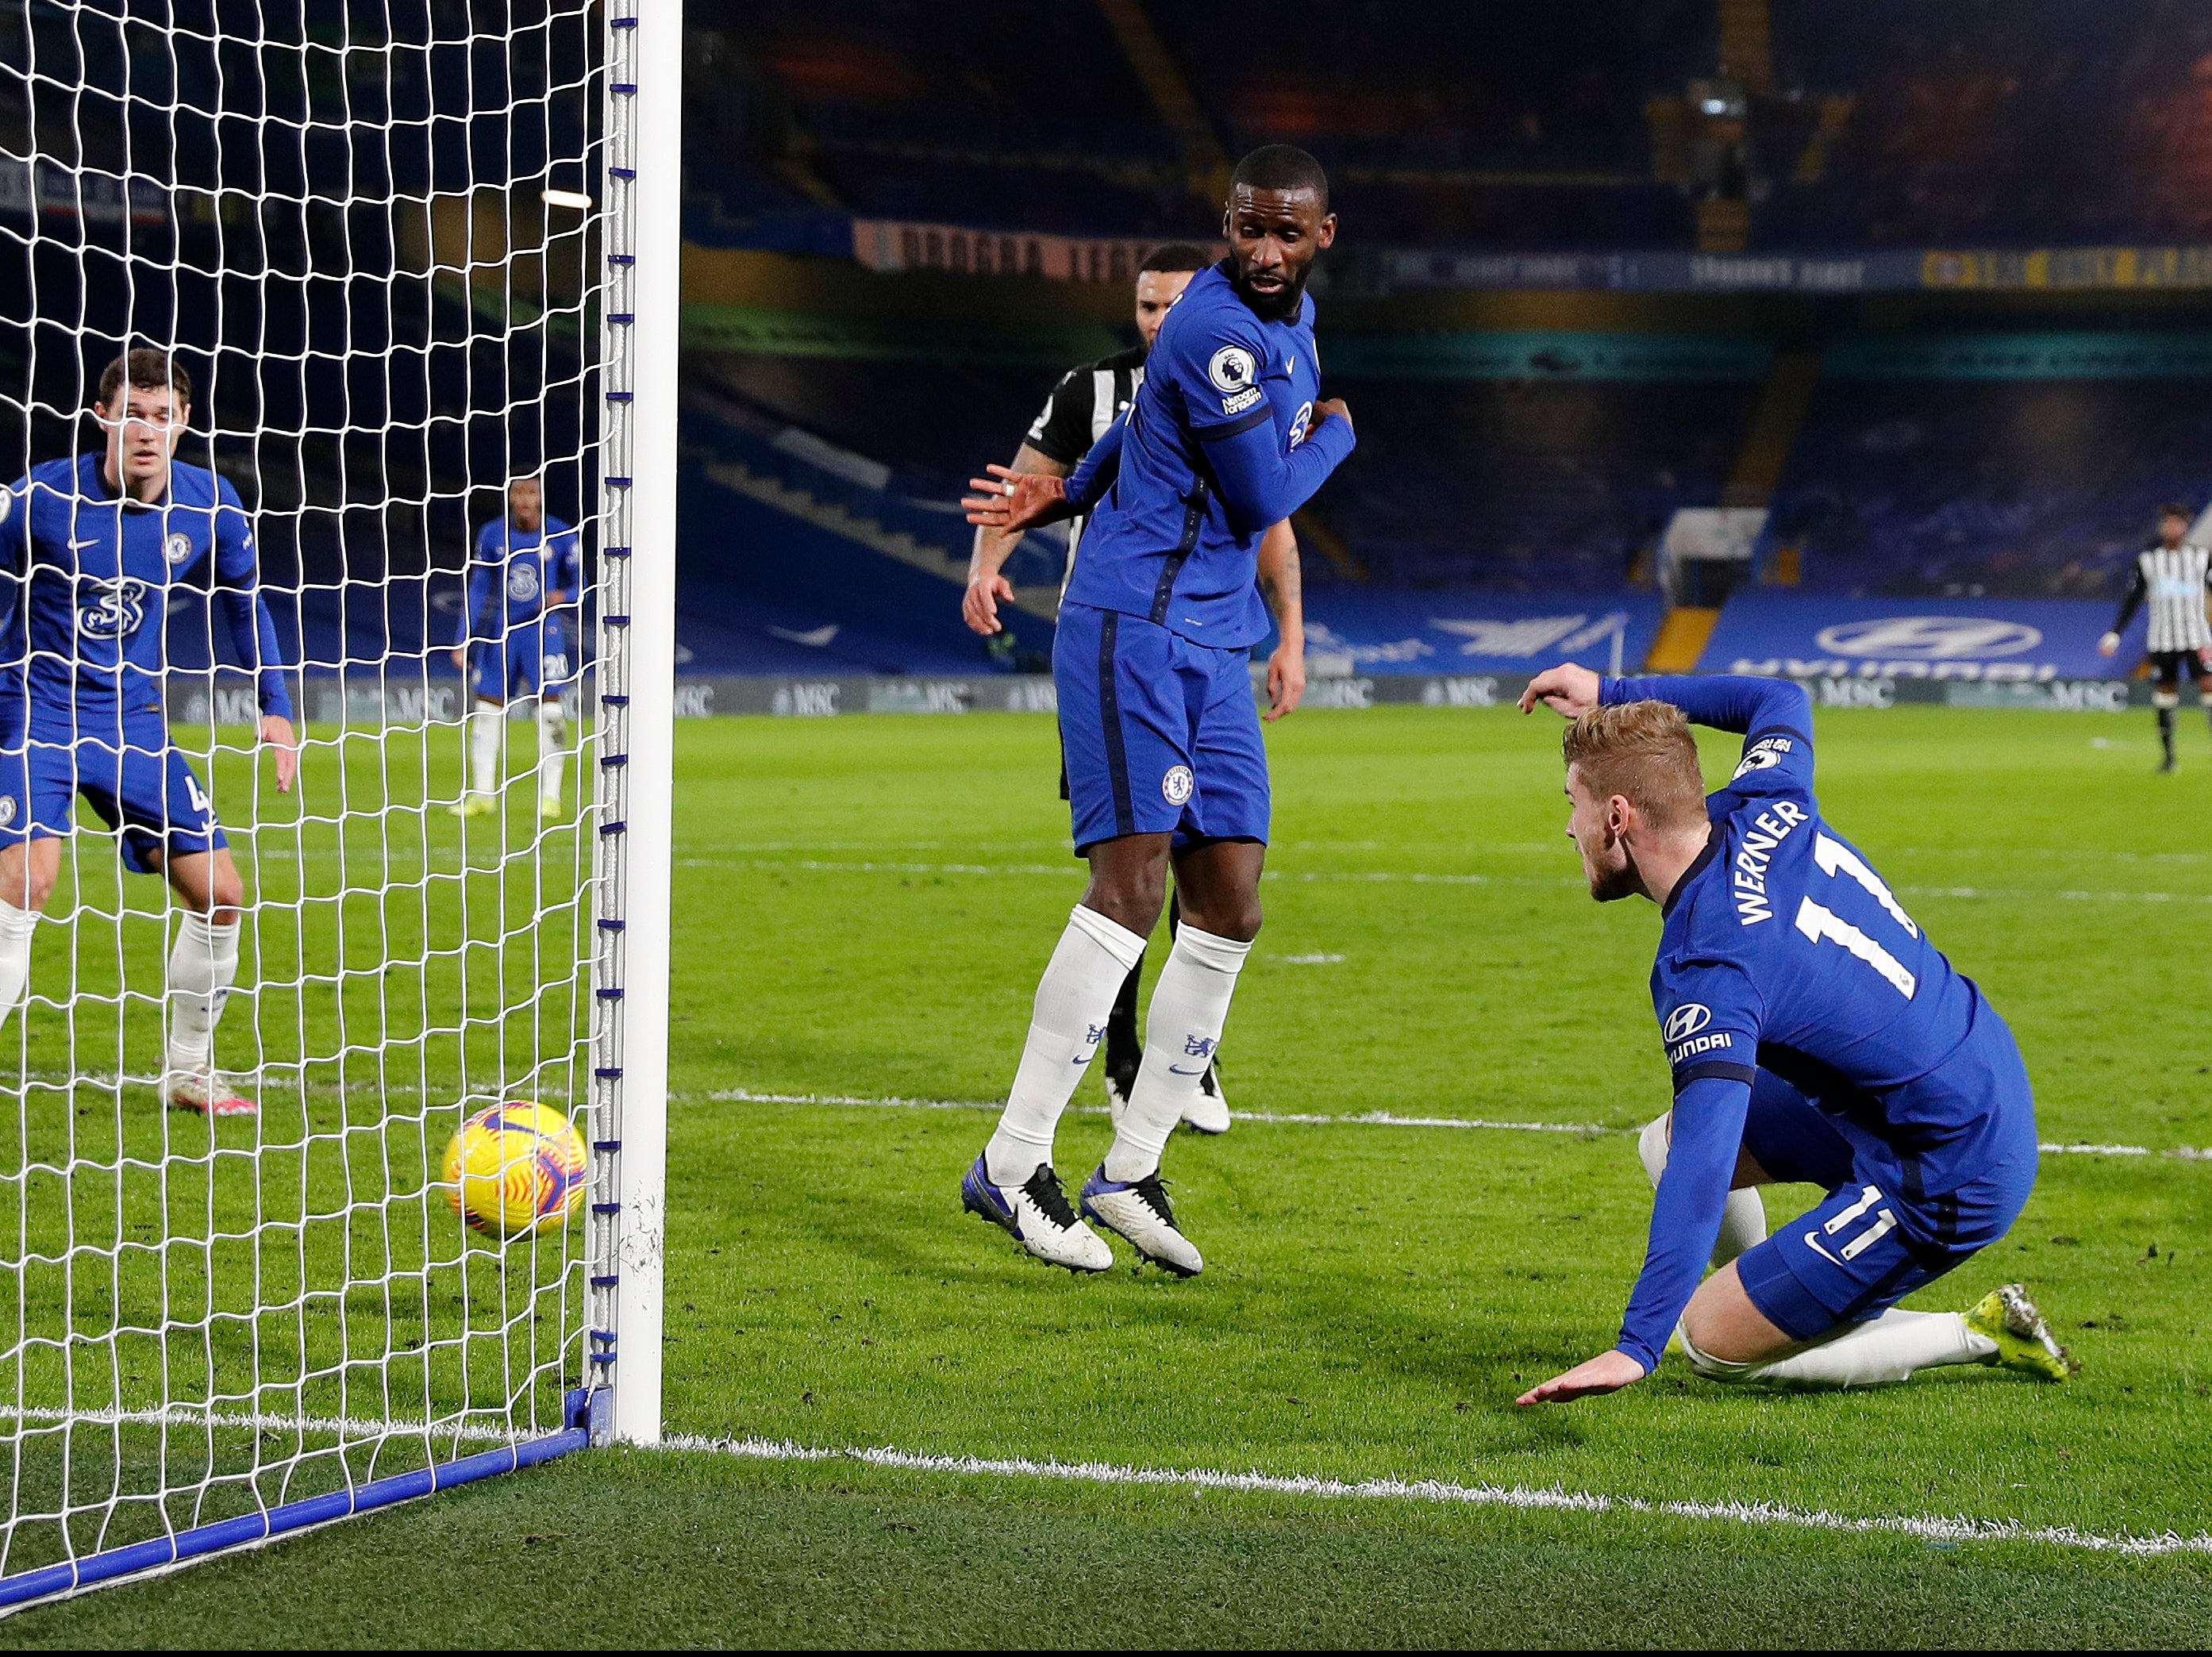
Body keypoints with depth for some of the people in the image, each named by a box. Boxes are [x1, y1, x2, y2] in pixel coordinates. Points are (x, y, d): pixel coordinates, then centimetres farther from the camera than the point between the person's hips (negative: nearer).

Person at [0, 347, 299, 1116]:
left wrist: (276, 707, 12)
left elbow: (244, 597, 14)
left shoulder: (210, 505, -4)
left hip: (131, 721, 5)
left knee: (219, 892, 2)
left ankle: (188, 1072, 21)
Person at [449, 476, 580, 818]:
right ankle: (482, 794, 8)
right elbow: (477, 591, 7)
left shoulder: (561, 536, -4)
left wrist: (562, 596, -21)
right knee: (486, 711, 0)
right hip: (499, 632, 2)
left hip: (542, 630, -2)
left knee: (549, 709, -9)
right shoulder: (491, 535, 1)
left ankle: (550, 796, -3)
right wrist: (463, 640, 4)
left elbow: (580, 584, 2)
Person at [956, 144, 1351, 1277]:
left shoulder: (1290, 322, 14)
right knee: (1131, 888, -17)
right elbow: (1262, 500, -14)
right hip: (1131, 630, -9)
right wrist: (1335, 432, 3)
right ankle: (1012, 1166, -13)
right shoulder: (1215, 326, -16)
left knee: (1229, 909, 3)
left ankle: (1130, 1172, 9)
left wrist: (1066, 495, 25)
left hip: (1212, 650, 9)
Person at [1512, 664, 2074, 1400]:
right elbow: (1781, 702, 23)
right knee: (1666, 1142, 15)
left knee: (1709, 1343, -1)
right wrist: (1612, 696, 25)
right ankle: (1776, 1307, 33)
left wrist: (1636, 1347, -43)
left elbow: (1703, 1168, -38)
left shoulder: (1705, 967, -27)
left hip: (1945, 1184, -10)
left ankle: (1980, 1336, 3)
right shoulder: (1761, 811, -3)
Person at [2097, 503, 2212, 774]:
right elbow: (2132, 598, 10)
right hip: (2162, 639, 1)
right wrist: (2115, 634, 3)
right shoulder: (2147, 560, 5)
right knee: (2164, 697, 2)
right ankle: (2168, 756, 12)